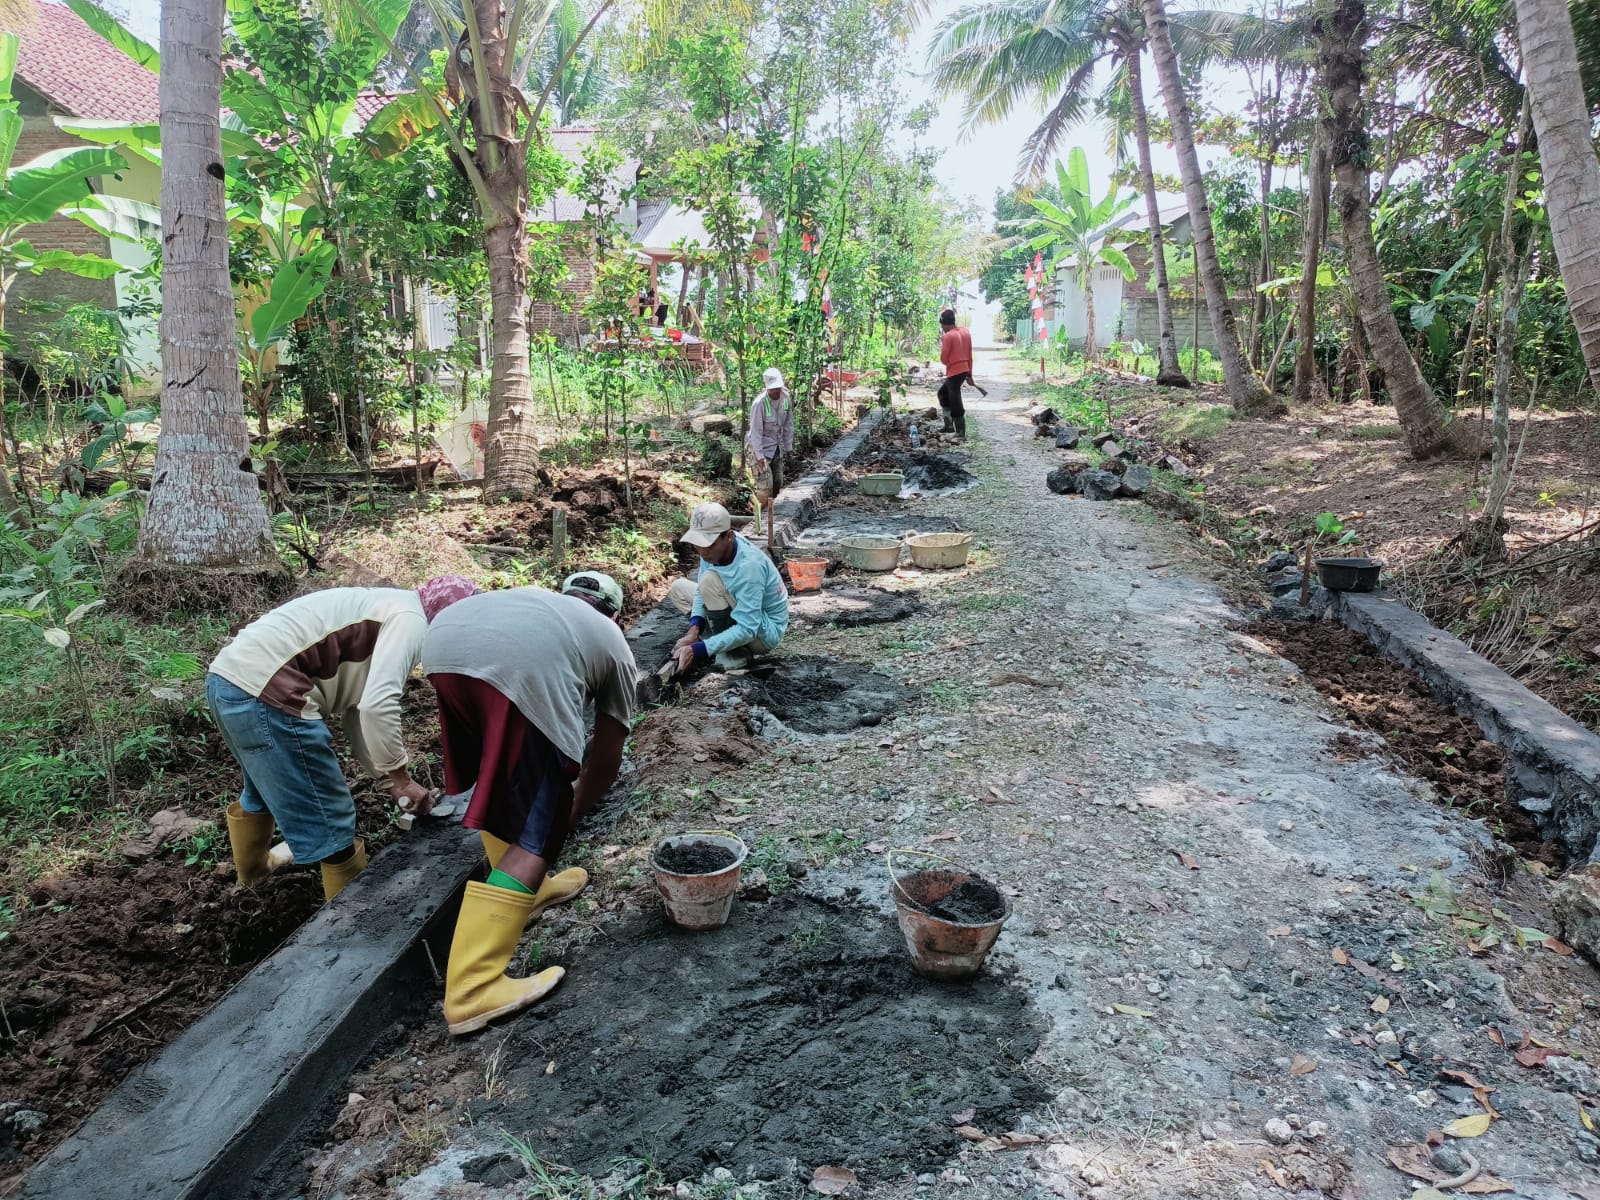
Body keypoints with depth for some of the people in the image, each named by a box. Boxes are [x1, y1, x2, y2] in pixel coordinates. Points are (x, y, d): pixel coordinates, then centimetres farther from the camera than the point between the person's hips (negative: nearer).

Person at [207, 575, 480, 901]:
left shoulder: (386, 610, 21)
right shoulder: (410, 618, -8)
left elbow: (356, 709, 23)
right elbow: (378, 705, -21)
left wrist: (389, 778, 22)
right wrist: (400, 778, -9)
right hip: (263, 693, -11)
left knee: (263, 790, 37)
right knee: (330, 823, 2)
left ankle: (253, 867, 61)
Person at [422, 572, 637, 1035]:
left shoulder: (536, 599, 45)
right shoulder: (613, 643, 34)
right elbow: (606, 757, 36)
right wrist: (573, 810, 54)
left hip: (444, 643, 6)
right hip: (526, 667, -5)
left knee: (501, 781, 30)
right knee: (533, 835, 4)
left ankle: (527, 887, 44)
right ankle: (472, 992, 1)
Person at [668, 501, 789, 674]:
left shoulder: (748, 565, -34)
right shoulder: (715, 546, -13)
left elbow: (746, 630, -35)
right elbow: (702, 591, -4)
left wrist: (696, 650, -39)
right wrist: (694, 630, -22)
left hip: (765, 633, -8)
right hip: (739, 618, 8)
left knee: (711, 579, -27)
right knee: (678, 588, 5)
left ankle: (733, 654, -15)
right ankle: (724, 641, 0)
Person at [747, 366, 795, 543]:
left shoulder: (786, 398, -7)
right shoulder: (760, 404, -25)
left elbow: (788, 424, 5)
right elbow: (756, 431, -24)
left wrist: (788, 446, 8)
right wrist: (759, 456, -27)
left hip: (777, 446, 7)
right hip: (760, 447, -7)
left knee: (778, 482, 12)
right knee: (765, 485, -11)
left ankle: (769, 512, 28)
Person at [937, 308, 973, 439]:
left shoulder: (948, 336, -15)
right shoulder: (966, 333, 8)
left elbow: (944, 359, -11)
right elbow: (970, 355, 13)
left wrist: (942, 344, 2)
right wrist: (969, 373, 20)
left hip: (954, 372, -9)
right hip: (964, 371, 9)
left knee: (956, 404, -2)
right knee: (942, 392, 24)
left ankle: (961, 434, 1)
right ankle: (949, 424, 23)